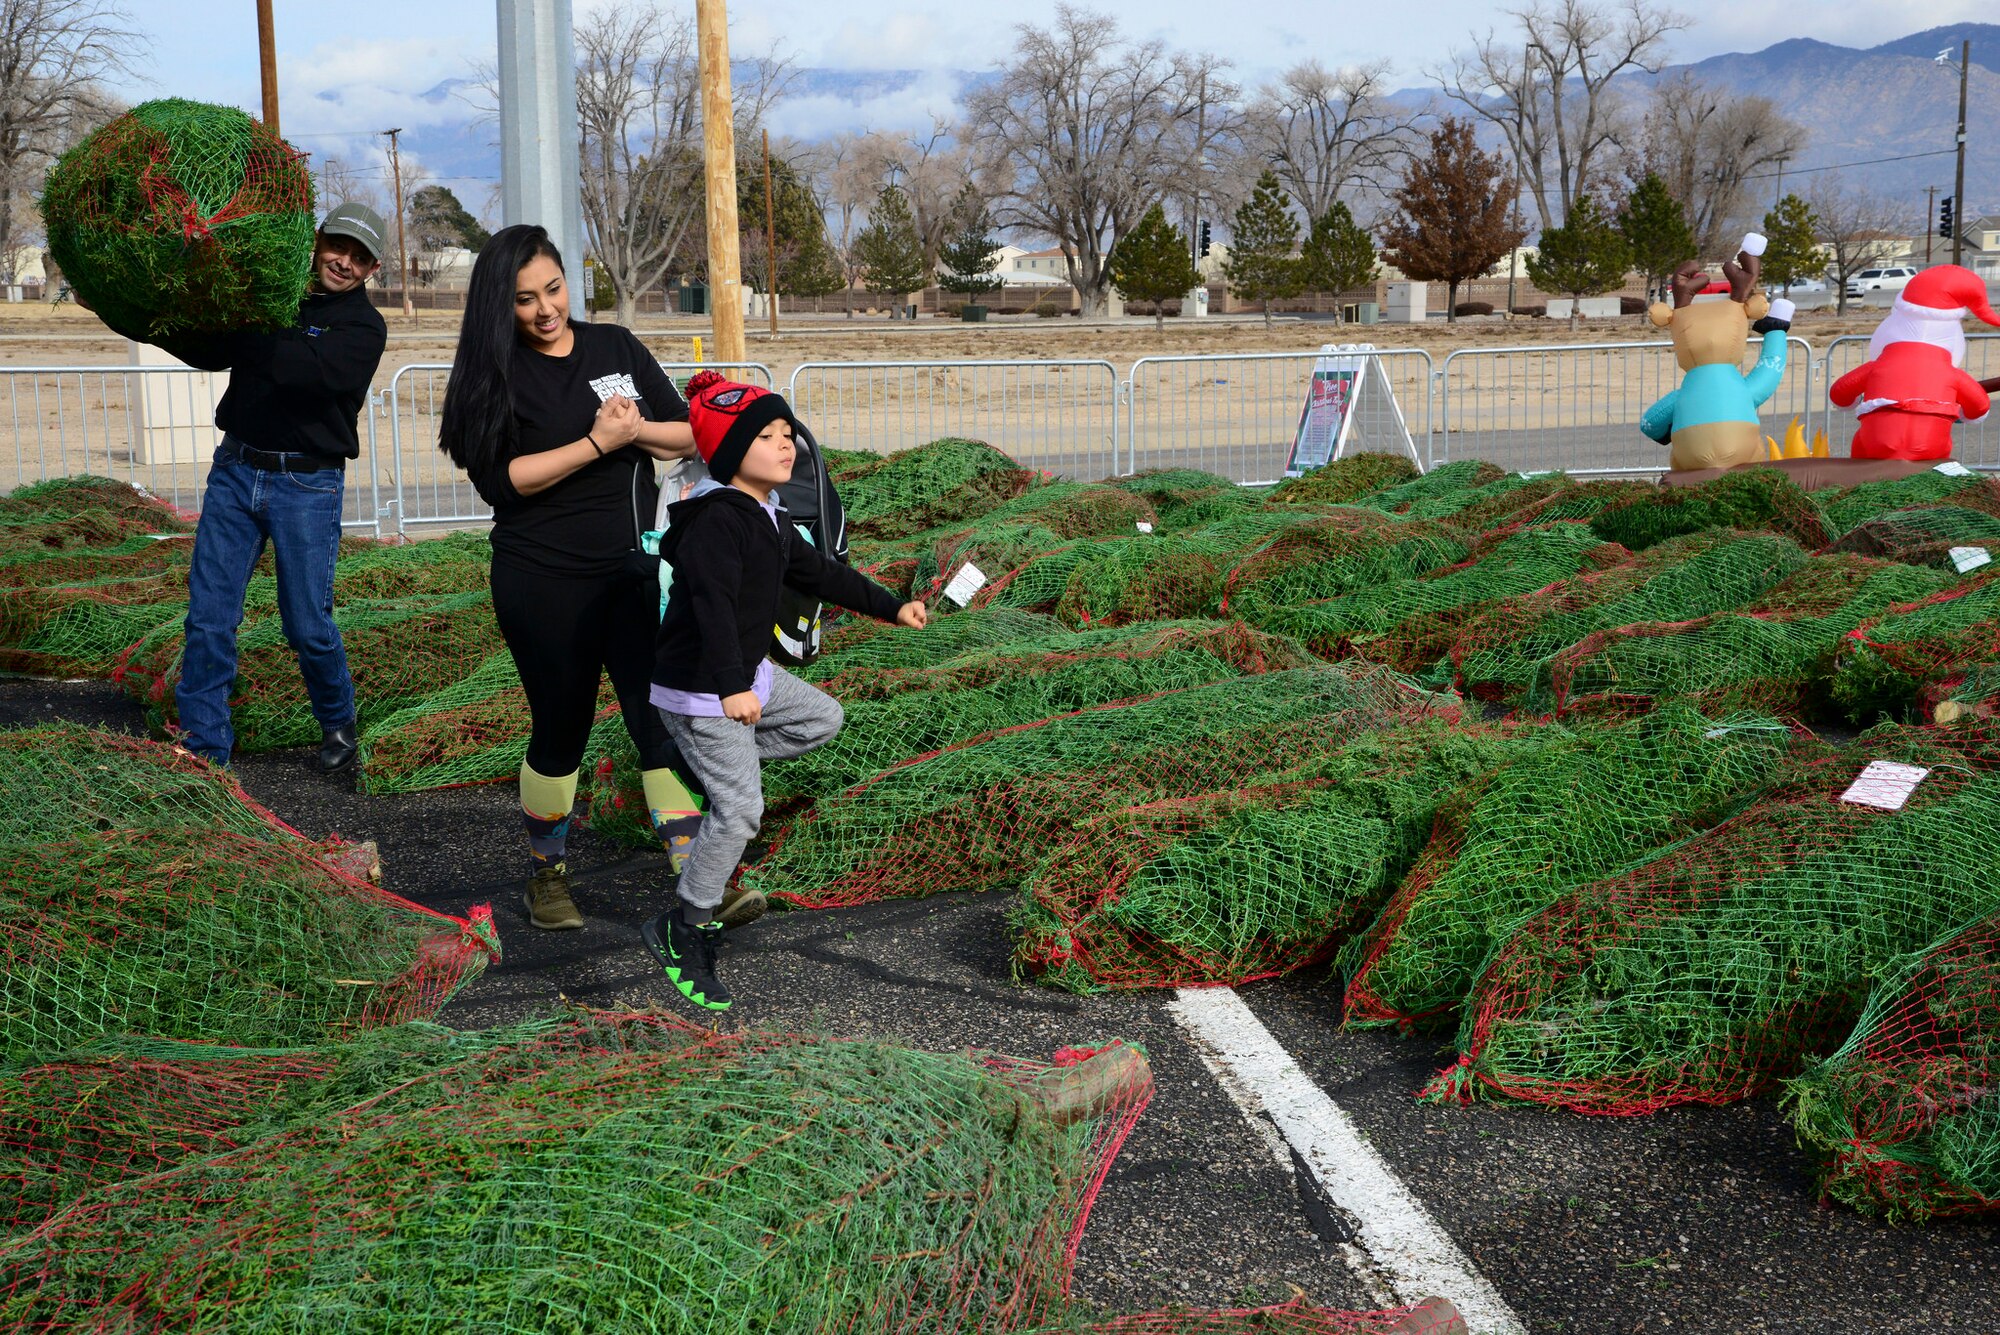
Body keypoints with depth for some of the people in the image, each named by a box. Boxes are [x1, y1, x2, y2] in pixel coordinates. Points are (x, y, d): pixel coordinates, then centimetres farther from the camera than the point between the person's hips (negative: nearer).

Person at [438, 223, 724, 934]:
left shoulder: (616, 346, 6)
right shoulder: (495, 375, -5)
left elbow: (692, 433, 8)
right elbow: (502, 478, -16)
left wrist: (638, 429, -13)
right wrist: (598, 442, -20)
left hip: (636, 571, 3)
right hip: (545, 583, -3)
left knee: (663, 722, -3)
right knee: (561, 730, 8)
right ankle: (547, 874, 28)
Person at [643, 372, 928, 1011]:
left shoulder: (768, 521, 10)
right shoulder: (716, 518, -23)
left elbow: (821, 573, 22)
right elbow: (713, 603, -35)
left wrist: (891, 606, 25)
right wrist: (731, 688, -44)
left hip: (748, 673, 10)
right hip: (699, 687, -10)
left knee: (823, 717, 19)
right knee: (740, 808, -12)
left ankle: (712, 761, 18)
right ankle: (683, 930, 1)